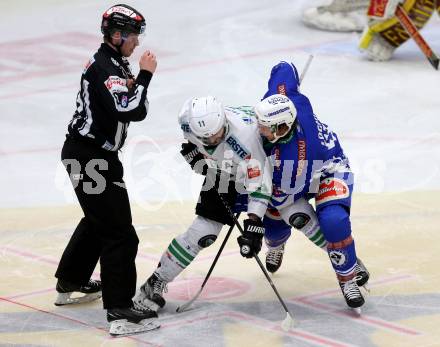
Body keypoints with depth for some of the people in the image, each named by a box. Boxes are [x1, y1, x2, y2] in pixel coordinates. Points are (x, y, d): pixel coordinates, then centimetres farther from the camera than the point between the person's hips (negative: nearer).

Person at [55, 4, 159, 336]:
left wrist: (133, 85, -1)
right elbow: (130, 112, -32)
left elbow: (136, 109, 17)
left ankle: (70, 283, 43)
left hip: (95, 154, 11)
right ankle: (121, 312, -11)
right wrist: (144, 75, -23)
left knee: (97, 221, 28)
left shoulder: (114, 64, 12)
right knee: (119, 232, -11)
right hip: (90, 158, -11)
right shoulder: (106, 68, -21)